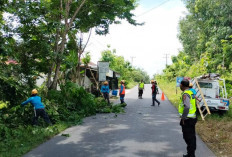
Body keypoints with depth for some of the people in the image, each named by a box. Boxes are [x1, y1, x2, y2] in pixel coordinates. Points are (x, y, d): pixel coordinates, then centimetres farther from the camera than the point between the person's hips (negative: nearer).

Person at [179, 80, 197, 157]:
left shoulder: (185, 94, -18)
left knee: (188, 137, -1)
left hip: (187, 119, -10)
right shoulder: (190, 92, 13)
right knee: (191, 137, 17)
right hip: (192, 118, 10)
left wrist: (183, 118, -21)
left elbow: (187, 107, -29)